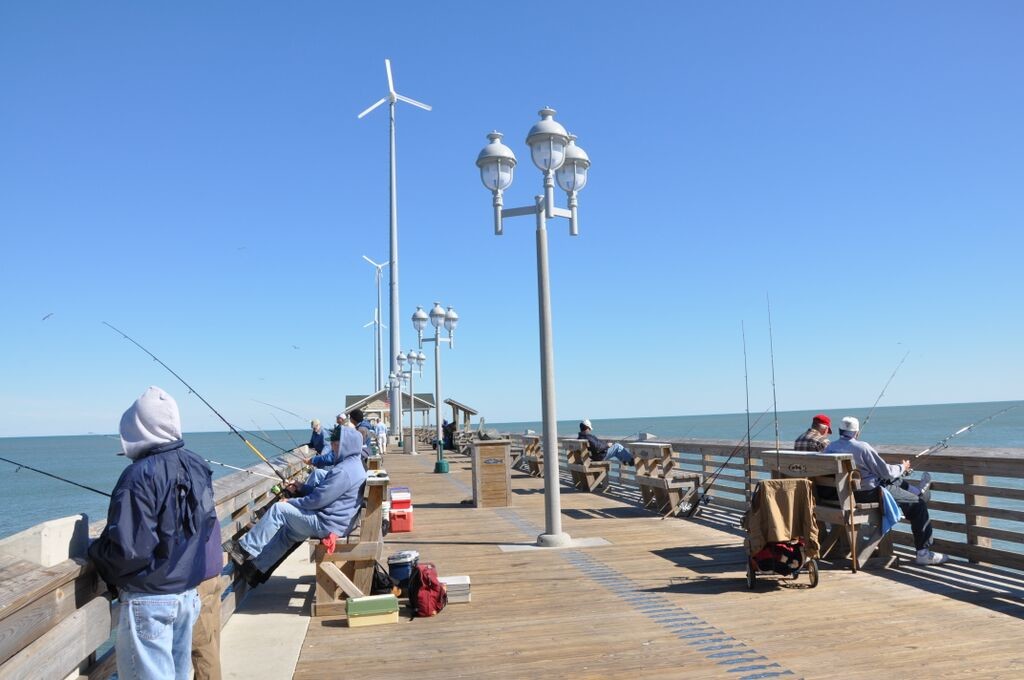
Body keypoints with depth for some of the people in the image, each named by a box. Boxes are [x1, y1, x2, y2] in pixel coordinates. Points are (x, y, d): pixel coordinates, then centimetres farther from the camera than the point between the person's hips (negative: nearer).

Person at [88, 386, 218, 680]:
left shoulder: (140, 475, -20)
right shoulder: (196, 466, 1)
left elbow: (129, 549, -22)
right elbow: (209, 529, 10)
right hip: (189, 592, 7)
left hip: (149, 599, -7)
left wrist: (96, 550, -4)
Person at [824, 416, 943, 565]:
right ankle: (924, 553, 13)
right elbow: (886, 472, -14)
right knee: (918, 504, 8)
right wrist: (902, 468, 8)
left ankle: (918, 491, 54)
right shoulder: (862, 447, -22)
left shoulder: (829, 448, -3)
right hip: (869, 493, -7)